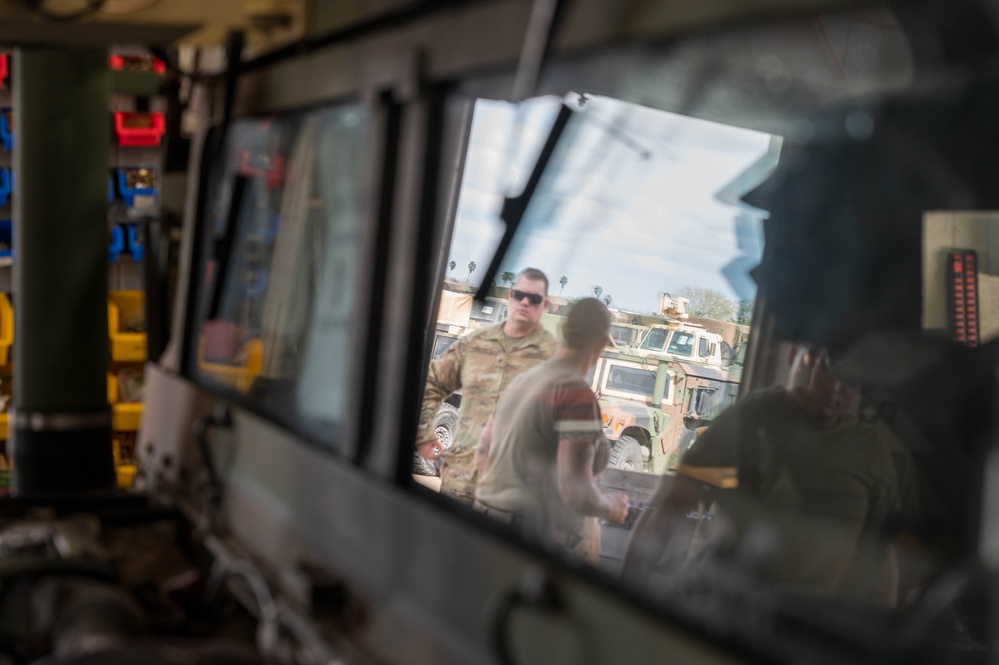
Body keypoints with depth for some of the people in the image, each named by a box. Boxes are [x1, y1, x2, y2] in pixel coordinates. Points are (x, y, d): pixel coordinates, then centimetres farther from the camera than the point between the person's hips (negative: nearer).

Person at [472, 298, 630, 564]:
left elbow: (482, 457, 18)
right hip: (542, 538, -8)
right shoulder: (577, 395, -16)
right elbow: (577, 494, -22)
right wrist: (611, 506, -2)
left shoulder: (522, 381, 9)